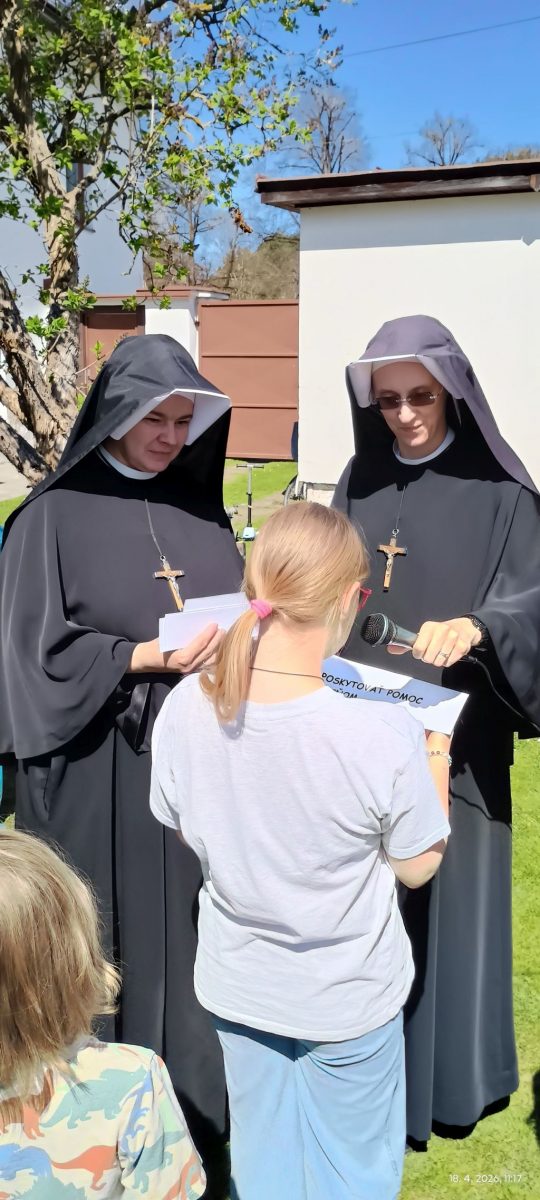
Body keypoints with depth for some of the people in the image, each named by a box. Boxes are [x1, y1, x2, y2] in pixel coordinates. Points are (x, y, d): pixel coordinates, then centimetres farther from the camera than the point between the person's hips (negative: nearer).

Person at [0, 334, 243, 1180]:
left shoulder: (199, 511, 9)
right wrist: (153, 654, -21)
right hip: (101, 775, -4)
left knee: (194, 936, 14)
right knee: (113, 946, 7)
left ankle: (196, 1101, 33)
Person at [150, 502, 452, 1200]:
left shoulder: (186, 707, -21)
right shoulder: (385, 736, -32)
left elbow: (182, 827, -3)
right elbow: (417, 867, -14)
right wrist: (437, 761, -2)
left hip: (237, 985, 3)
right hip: (350, 999, -3)